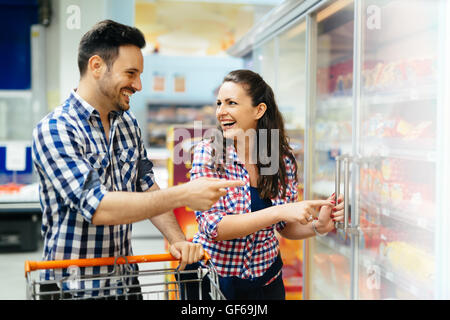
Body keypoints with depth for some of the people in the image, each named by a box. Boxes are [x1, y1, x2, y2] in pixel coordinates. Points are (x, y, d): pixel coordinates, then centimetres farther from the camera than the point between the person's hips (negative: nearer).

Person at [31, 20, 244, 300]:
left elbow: (147, 188, 9)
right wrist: (183, 195, -31)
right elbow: (97, 206, -28)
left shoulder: (128, 123, 5)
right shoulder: (54, 130, -18)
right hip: (73, 286, -6)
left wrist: (178, 240, -8)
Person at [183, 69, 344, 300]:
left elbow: (285, 227, 4)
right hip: (211, 278, -2)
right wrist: (278, 212, -30)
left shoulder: (283, 160, -7)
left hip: (265, 279, 3)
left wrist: (317, 226, -15)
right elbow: (213, 226, -23)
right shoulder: (208, 153, -14)